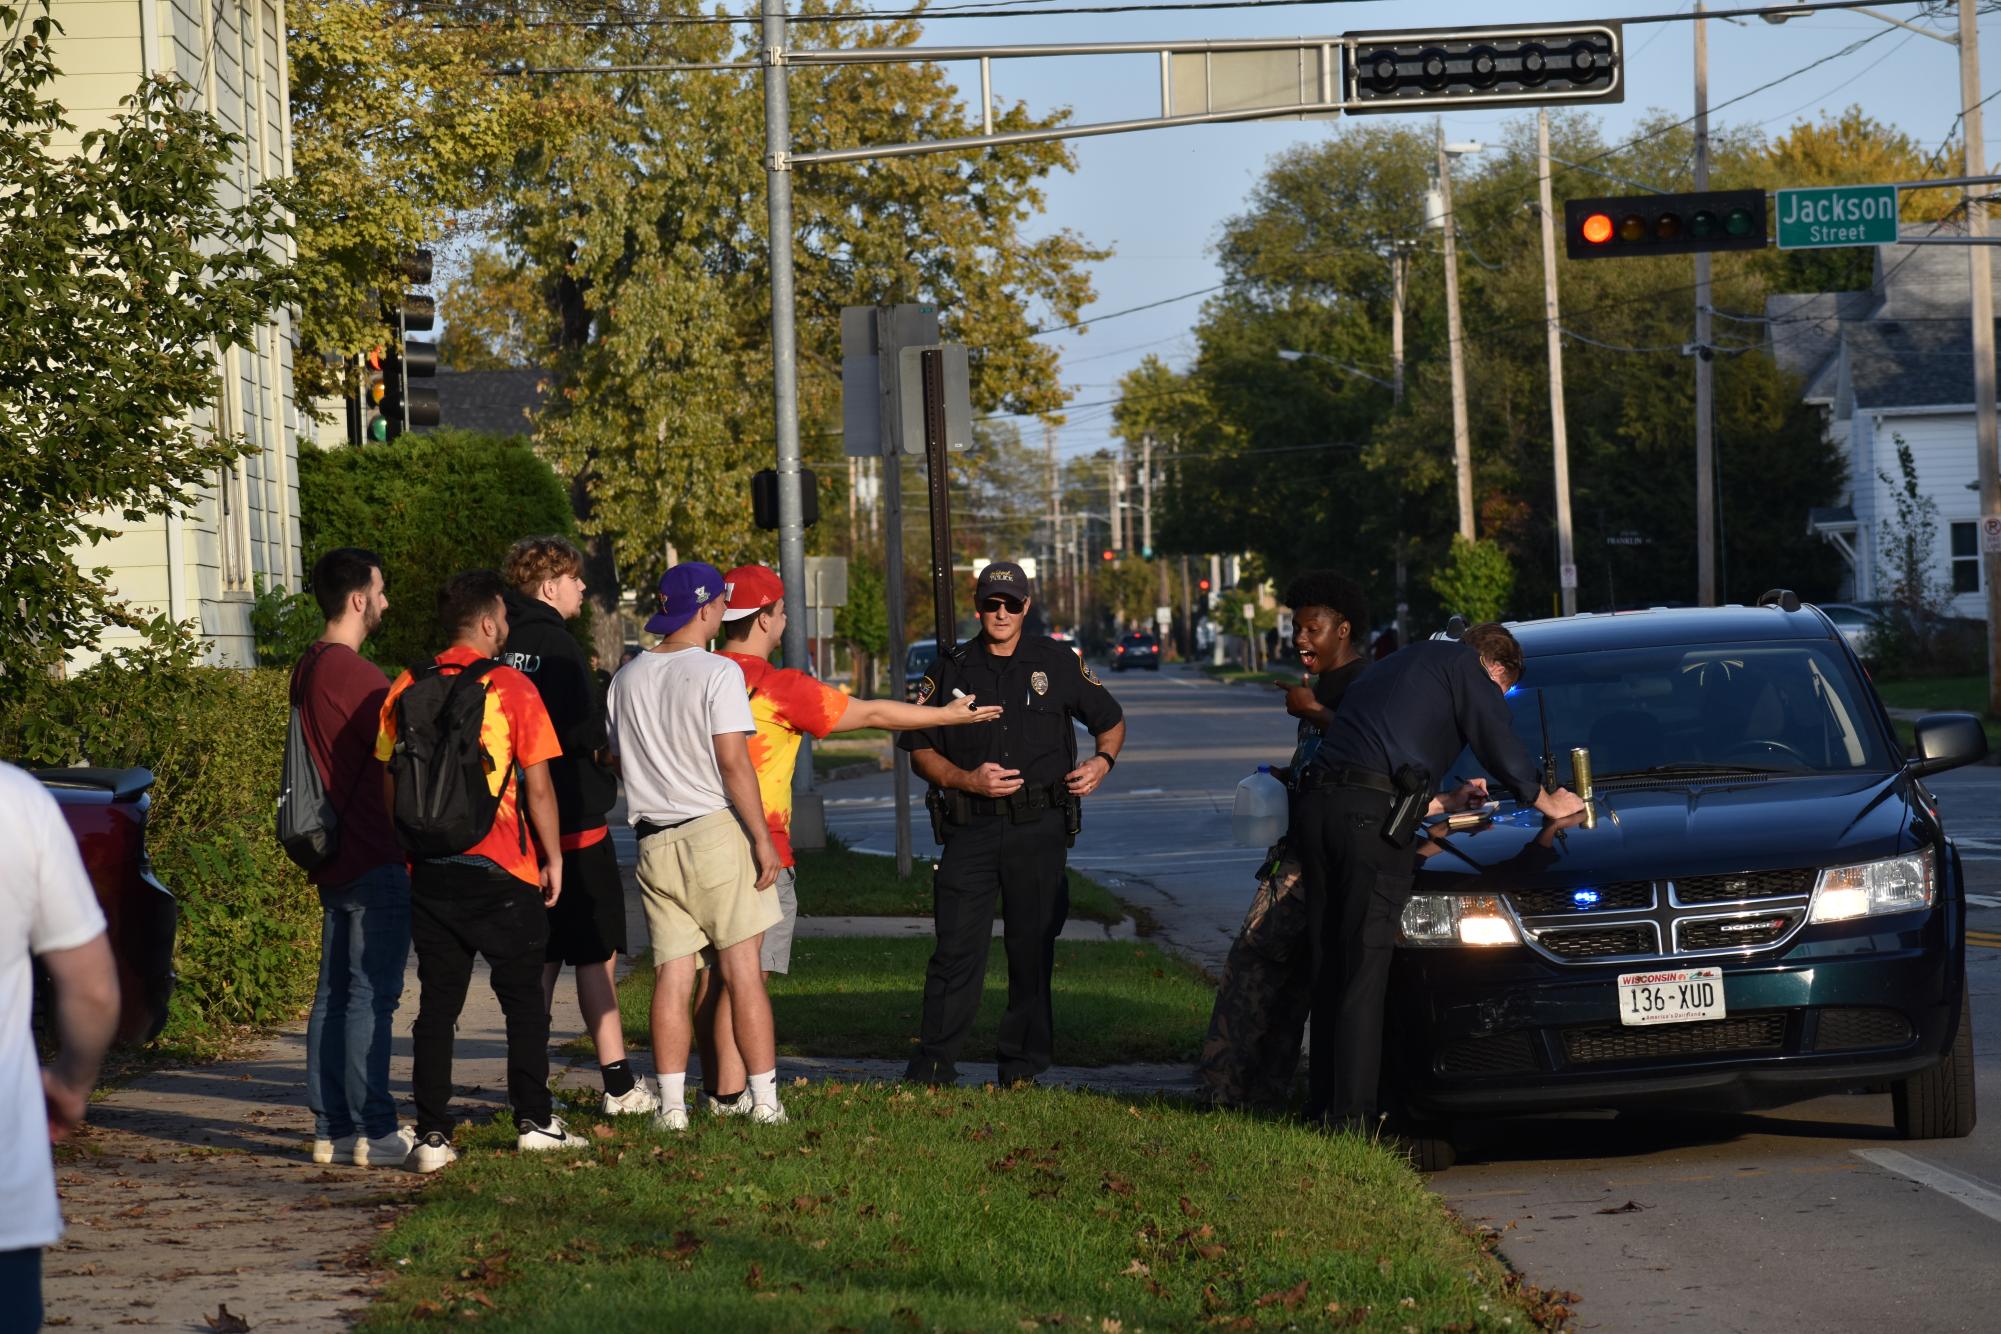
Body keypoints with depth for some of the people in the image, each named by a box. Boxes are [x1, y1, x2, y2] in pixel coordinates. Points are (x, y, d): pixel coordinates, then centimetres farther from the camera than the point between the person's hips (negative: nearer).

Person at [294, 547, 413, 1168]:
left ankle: (332, 1127, 12)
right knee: (371, 994, -7)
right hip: (374, 860, -10)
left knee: (335, 994, 10)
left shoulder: (308, 670, 15)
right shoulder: (355, 673, -16)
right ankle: (373, 1130, -7)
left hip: (334, 859, 10)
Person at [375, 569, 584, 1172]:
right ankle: (533, 1122, 12)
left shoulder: (406, 691, 4)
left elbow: (389, 783, 8)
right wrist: (552, 857, 4)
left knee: (437, 1003, 6)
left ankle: (432, 1134, 2)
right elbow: (537, 786, -7)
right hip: (502, 872, -3)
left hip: (431, 872, 3)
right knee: (523, 998, 10)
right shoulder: (511, 688, -7)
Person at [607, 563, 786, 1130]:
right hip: (716, 828, -5)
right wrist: (763, 838, -10)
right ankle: (764, 1099, 0)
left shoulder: (628, 678, 11)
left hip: (655, 842, 5)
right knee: (741, 970, -1)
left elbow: (618, 759, 17)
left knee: (672, 974, 5)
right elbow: (733, 762, -13)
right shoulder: (717, 672, -8)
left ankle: (672, 1104, 0)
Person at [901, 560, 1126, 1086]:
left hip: (1038, 827, 0)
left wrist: (1102, 762, -1)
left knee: (1032, 947, 4)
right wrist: (967, 780, -9)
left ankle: (1024, 1064, 12)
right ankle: (933, 1064, -3)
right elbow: (921, 751, 9)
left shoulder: (1056, 664, 8)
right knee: (957, 948, -7)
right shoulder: (951, 670, 8)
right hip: (971, 826, 0)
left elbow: (1110, 719, 19)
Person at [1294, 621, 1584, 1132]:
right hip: (1370, 814, -8)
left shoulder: (1398, 664, 34)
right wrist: (1547, 803, 24)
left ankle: (1323, 1103, 13)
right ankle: (1351, 1118, -9)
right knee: (1365, 969, -7)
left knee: (1329, 963, 12)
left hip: (1315, 802, 8)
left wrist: (1446, 802, 46)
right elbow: (1500, 746, 8)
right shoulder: (1466, 667, 10)